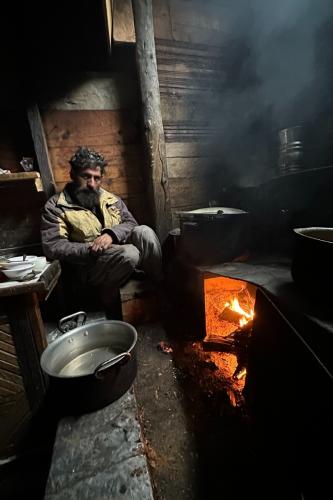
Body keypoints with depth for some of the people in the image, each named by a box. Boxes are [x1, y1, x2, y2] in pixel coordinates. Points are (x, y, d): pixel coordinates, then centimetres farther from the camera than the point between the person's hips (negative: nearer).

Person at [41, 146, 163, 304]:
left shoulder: (111, 199, 13)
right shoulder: (55, 206, 0)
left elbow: (131, 223, 5)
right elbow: (52, 246, -9)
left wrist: (111, 234, -16)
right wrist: (90, 250, -22)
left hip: (122, 252, 5)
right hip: (92, 264, -4)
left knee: (144, 232, -24)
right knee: (130, 253, -34)